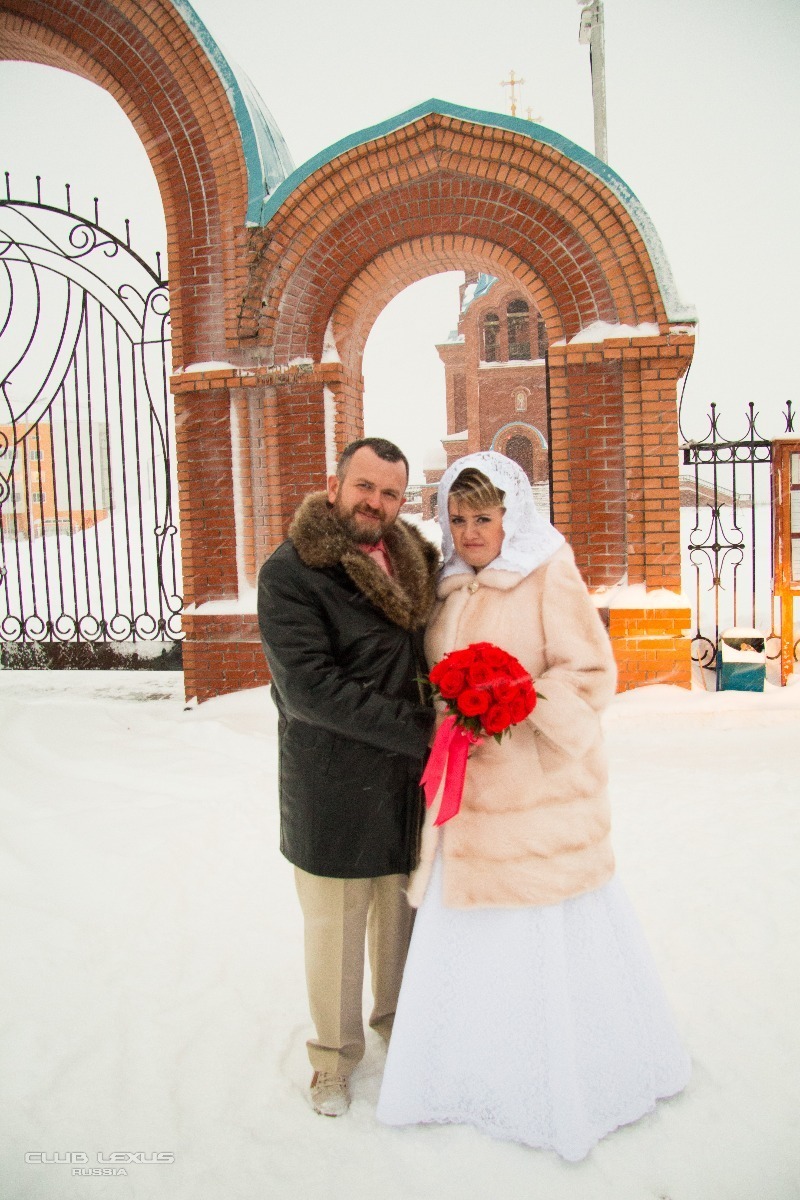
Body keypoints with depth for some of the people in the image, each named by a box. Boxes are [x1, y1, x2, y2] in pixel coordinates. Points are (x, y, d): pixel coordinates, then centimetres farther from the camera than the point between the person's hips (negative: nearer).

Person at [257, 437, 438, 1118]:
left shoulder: (415, 564, 4)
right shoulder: (290, 574, -14)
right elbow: (311, 688, -22)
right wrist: (422, 730, -22)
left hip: (411, 782, 5)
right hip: (334, 789, -5)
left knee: (403, 912, 20)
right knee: (335, 928, 11)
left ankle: (398, 1021, 45)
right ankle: (335, 1053, 35)